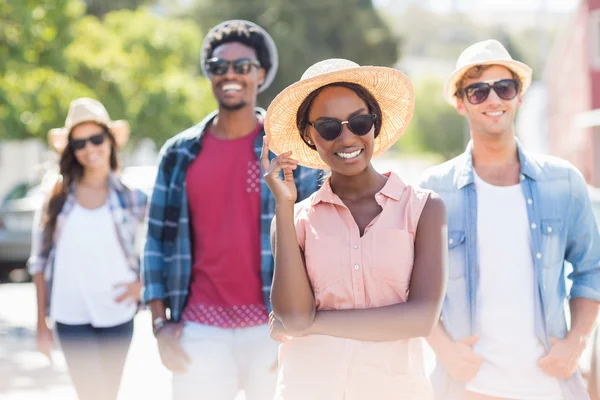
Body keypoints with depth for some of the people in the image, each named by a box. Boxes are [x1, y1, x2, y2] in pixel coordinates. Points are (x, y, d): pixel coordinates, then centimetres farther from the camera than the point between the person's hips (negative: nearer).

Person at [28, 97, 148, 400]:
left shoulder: (131, 195, -1)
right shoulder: (58, 196, 1)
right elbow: (40, 261, 4)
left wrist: (142, 283, -8)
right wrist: (41, 323, 3)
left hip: (117, 315, 1)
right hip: (71, 318, -1)